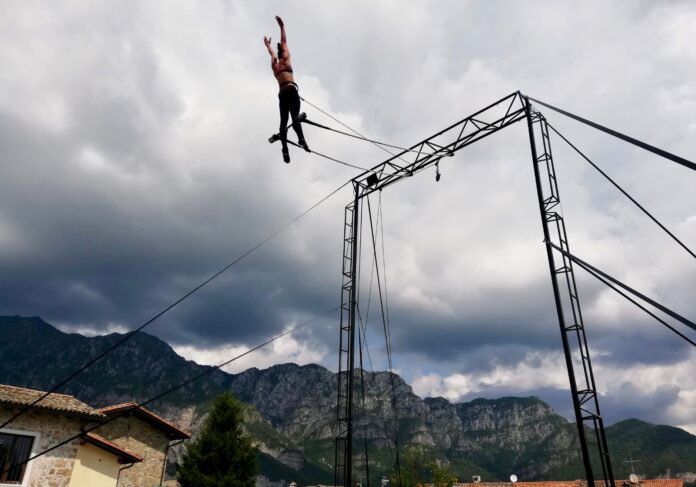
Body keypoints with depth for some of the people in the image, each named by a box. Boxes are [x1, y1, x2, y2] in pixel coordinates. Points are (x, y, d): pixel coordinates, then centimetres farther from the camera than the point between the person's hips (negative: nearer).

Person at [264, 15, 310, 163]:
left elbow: (272, 53, 43)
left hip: (282, 92, 5)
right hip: (291, 89, -5)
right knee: (295, 116, -22)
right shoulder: (285, 59, 12)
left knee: (283, 121, -1)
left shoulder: (274, 64, 25)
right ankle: (301, 139, -42)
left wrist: (267, 44, 62)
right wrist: (282, 26, 27)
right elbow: (284, 42, 19)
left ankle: (285, 148, -15)